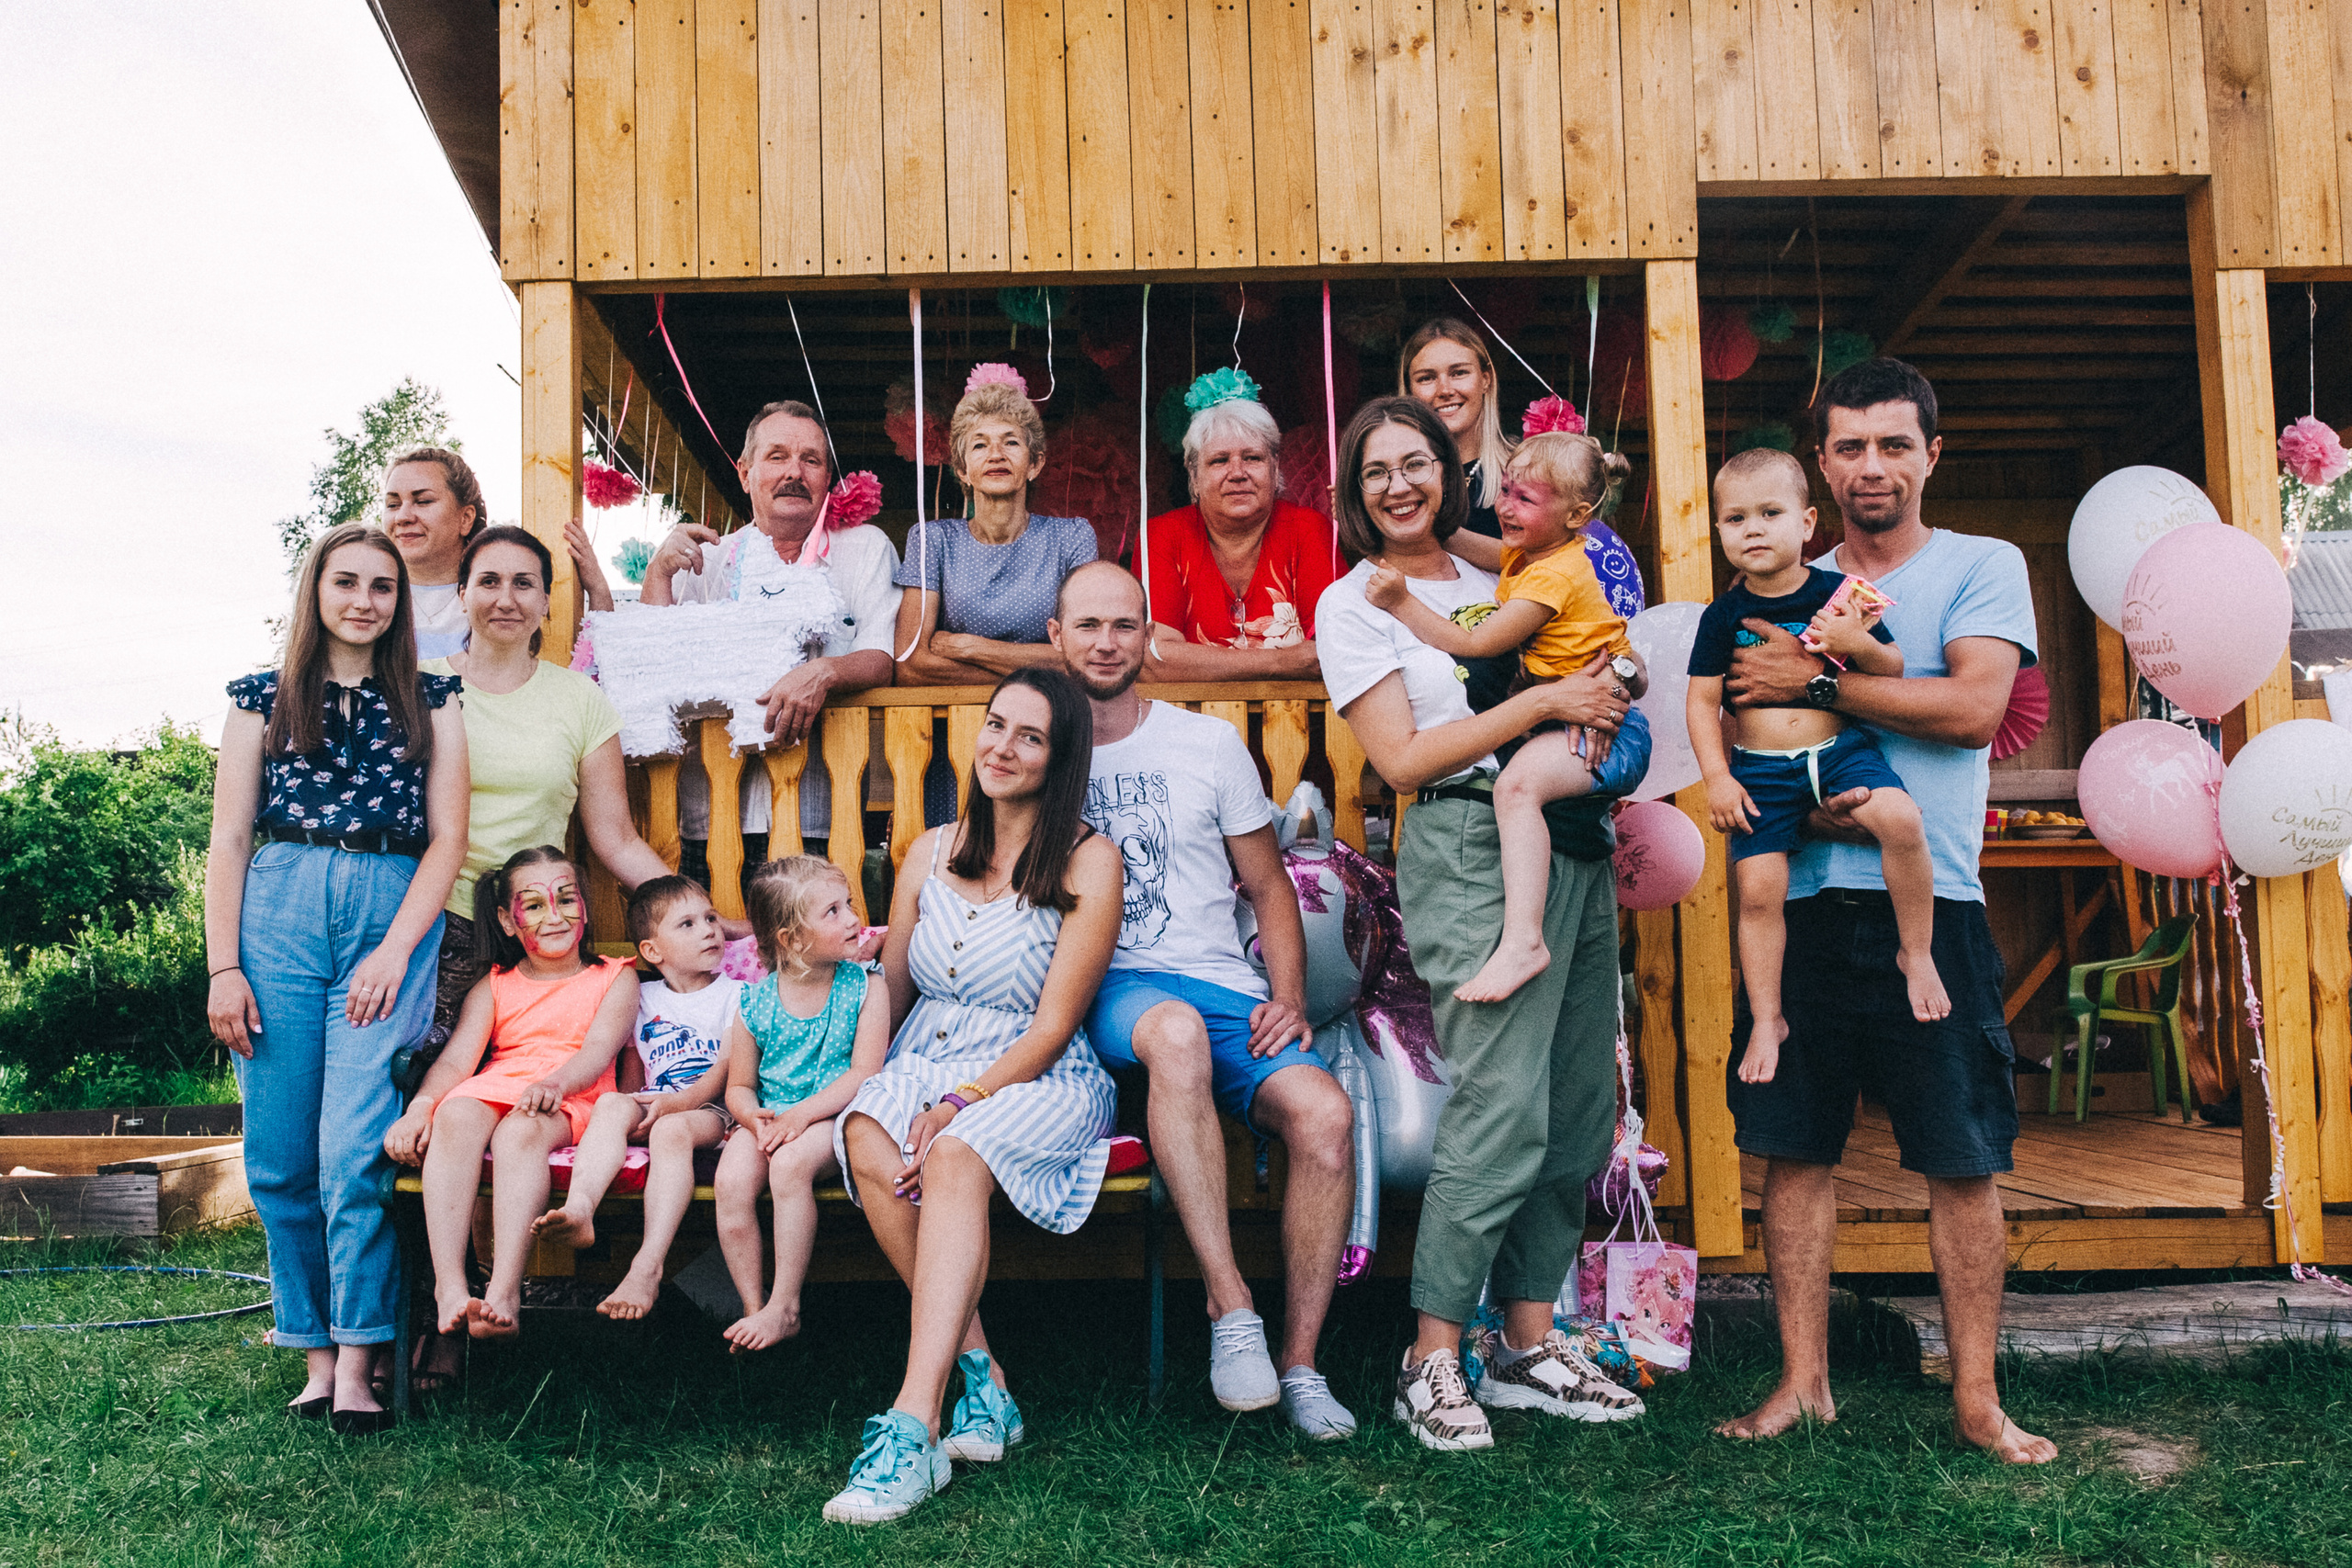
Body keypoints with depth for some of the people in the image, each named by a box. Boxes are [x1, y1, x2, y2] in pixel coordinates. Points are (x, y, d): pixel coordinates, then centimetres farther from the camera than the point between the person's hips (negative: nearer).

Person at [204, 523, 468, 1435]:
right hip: (278, 915, 1)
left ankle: (357, 1366, -7)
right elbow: (229, 839, 8)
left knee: (355, 1148, -11)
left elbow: (447, 837, 6)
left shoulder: (429, 703, 12)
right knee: (279, 1155, 0)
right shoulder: (263, 700, 12)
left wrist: (396, 952, -5)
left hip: (394, 917, -1)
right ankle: (318, 1351, 12)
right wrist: (223, 967, -1)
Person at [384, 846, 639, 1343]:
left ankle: (504, 1292, -48)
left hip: (570, 1100, -2)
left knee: (520, 1130, -37)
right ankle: (449, 1288, -41)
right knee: (454, 1117, -33)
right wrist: (418, 1106, -16)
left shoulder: (615, 978, 16)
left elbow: (599, 1049, -3)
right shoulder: (494, 986, 22)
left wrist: (553, 1083, -26)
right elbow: (457, 1058, 6)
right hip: (493, 1088, 3)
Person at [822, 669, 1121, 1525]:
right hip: (924, 1062, 4)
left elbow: (1051, 1029, -9)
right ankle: (980, 1375, -22)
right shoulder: (932, 851, 12)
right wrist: (855, 1077, -1)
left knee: (956, 1159, -35)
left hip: (1037, 1078, -4)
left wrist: (961, 1104, -20)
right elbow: (891, 994, 18)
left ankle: (912, 1426, -40)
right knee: (868, 1146, -29)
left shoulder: (1088, 861, -4)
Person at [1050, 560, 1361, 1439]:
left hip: (1223, 984, 2)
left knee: (1323, 1112, -27)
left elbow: (1269, 888, 15)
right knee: (1176, 1029, -40)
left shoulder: (1210, 745, 13)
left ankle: (1299, 1363, -14)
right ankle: (1230, 1309, -34)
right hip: (1103, 993, -2)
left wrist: (1289, 1000, 0)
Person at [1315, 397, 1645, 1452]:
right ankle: (1433, 1362, -1)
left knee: (1579, 1114, 6)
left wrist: (1606, 691, 6)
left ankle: (1528, 1345, 18)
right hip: (1474, 851, -7)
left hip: (1576, 843, 7)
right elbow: (1403, 758, -9)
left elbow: (1579, 669, 29)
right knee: (1503, 1113, -14)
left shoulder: (1494, 581, 20)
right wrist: (1545, 702, -12)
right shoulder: (1354, 602, 2)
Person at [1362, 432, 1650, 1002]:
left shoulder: (1553, 576, -16)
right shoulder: (1524, 553, 13)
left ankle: (1522, 939, -40)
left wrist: (1402, 602, -14)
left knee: (1517, 783, -33)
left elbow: (1475, 644, -17)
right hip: (1561, 718, 11)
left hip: (1607, 733, -11)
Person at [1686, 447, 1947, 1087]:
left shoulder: (1837, 594, 1)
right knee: (1758, 889, -7)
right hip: (1760, 767, 0)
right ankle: (1767, 1019, 9)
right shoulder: (1724, 616, 0)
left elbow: (1893, 669, 5)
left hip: (1840, 748, 0)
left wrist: (1858, 643, -17)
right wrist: (1717, 779, -6)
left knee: (1900, 820, -27)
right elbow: (1702, 702, 3)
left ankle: (1917, 952, -8)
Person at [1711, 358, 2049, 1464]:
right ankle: (1803, 1383, 16)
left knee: (1963, 1161, 2)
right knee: (1793, 1149, 5)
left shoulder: (1984, 566, 5)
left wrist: (1816, 678, -12)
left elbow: (1974, 707, -11)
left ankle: (1977, 1399, 13)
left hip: (1930, 904, -3)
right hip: (1803, 899, 3)